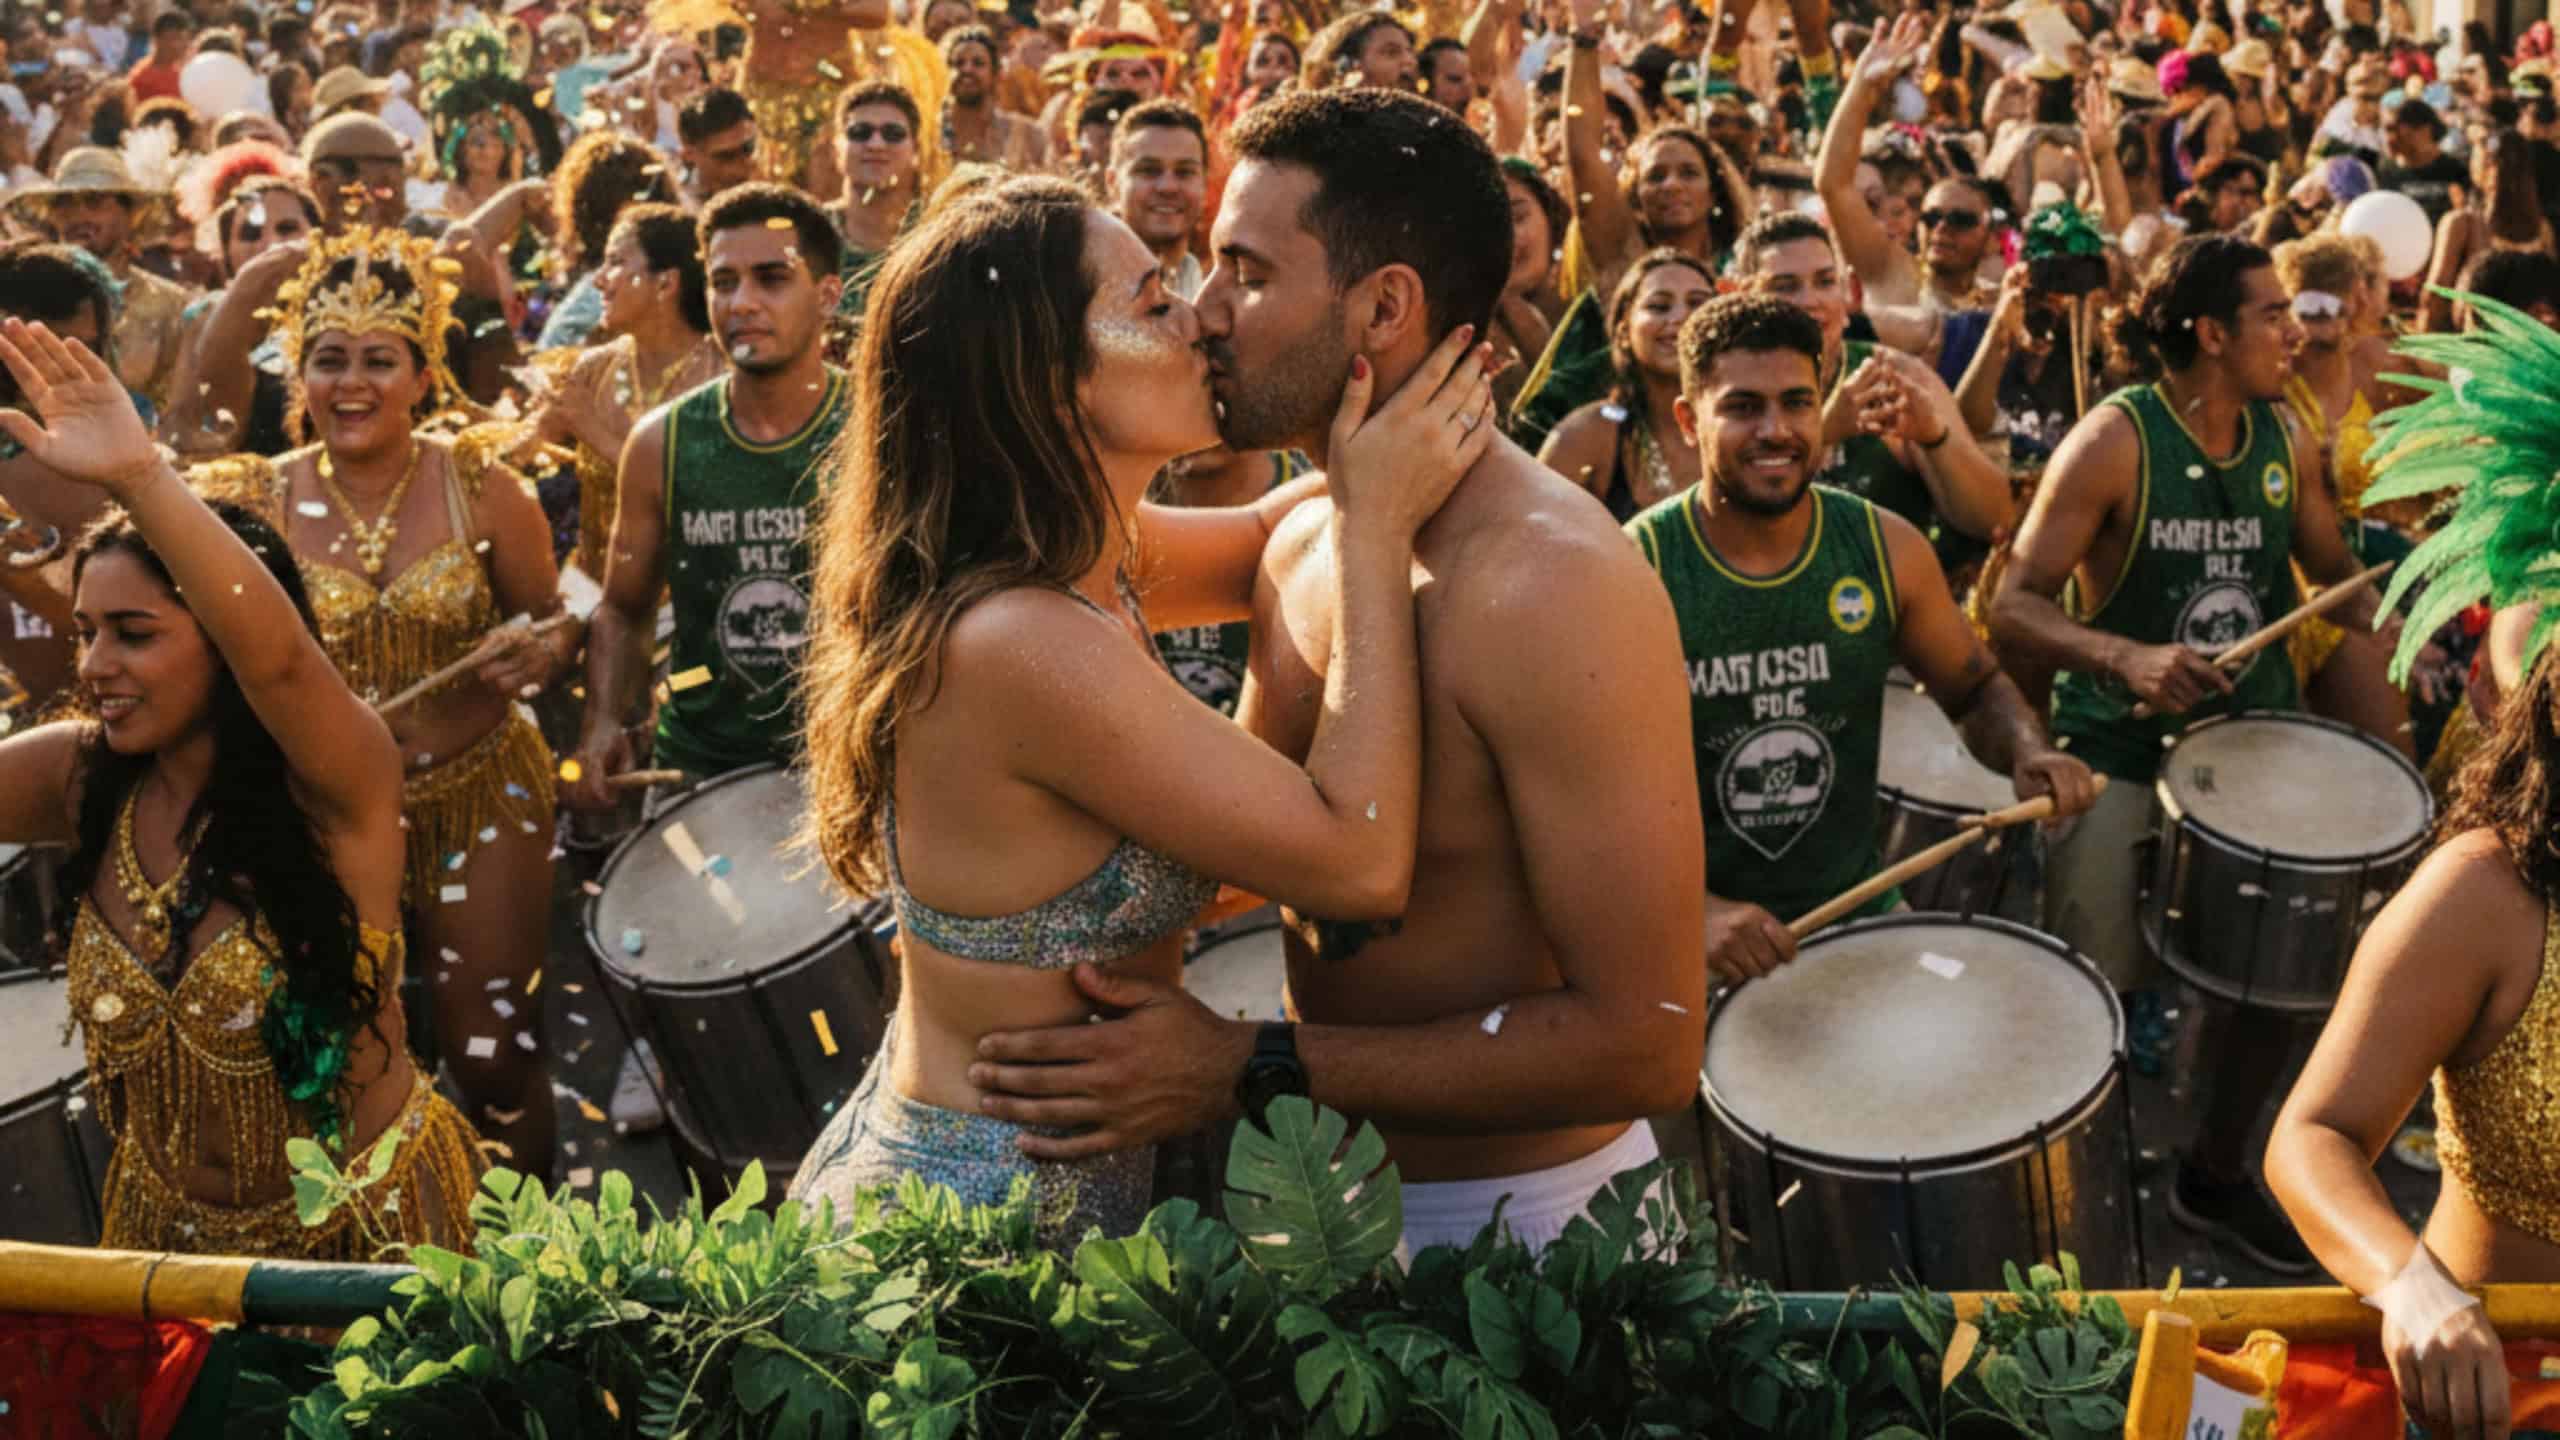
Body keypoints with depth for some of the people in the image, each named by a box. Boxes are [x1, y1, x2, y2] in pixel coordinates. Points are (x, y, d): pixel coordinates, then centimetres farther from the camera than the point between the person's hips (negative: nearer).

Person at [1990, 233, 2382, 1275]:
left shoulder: (2285, 441, 4)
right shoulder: (2114, 441, -14)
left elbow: (2335, 573, 18)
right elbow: (2013, 609, -17)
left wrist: (2383, 621, -3)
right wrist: (2128, 657, -32)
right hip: (2120, 755, -6)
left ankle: (2216, 1177, 33)